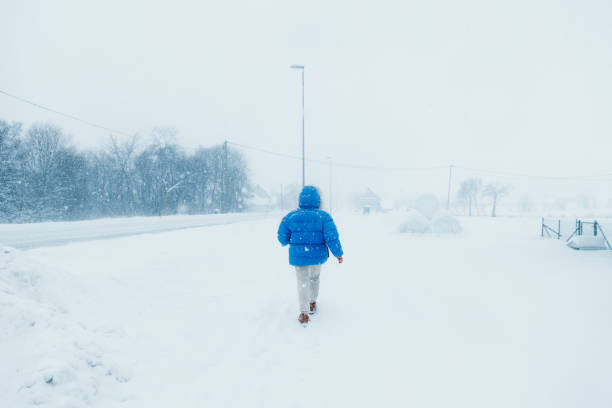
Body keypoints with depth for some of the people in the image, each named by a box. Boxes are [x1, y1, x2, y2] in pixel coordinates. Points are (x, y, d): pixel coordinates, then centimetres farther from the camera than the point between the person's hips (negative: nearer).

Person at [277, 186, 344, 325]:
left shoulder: (291, 217, -6)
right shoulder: (324, 216, -9)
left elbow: (283, 237, 0)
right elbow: (331, 237, -15)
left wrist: (286, 242, 23)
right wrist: (338, 253, -5)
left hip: (299, 256, -1)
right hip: (318, 256, 1)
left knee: (303, 283, 9)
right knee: (314, 278, 25)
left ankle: (304, 314, 4)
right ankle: (312, 304, 39)